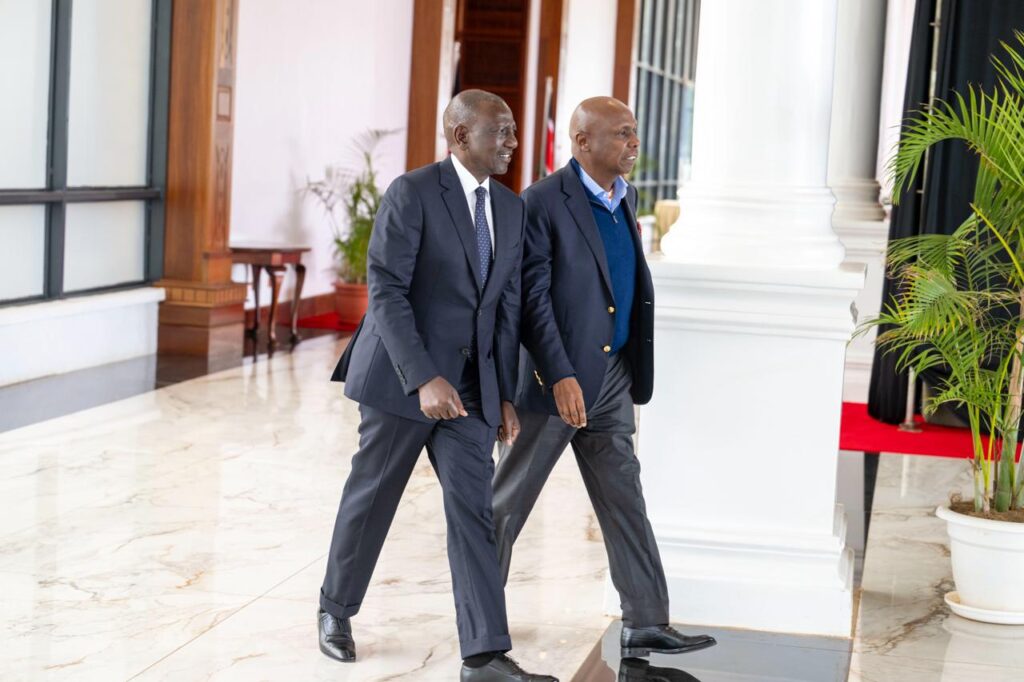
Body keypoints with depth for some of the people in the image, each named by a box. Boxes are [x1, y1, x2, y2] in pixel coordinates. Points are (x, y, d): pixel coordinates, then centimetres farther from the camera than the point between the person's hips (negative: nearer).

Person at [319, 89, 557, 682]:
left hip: (472, 385, 5)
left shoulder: (511, 209, 8)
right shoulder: (412, 193, -12)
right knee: (371, 499, 9)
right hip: (401, 376, -5)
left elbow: (507, 305, 11)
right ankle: (336, 610, 32)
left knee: (473, 509, -2)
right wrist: (423, 379, -25)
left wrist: (505, 394, 6)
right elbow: (386, 292, -18)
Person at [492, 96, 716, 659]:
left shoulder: (626, 198, 10)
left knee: (626, 503, 7)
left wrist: (634, 374, 16)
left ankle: (646, 624, 11)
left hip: (611, 380, 7)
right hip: (552, 380, -7)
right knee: (508, 500, 7)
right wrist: (561, 376, -25)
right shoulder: (543, 203, -14)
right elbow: (532, 297, -18)